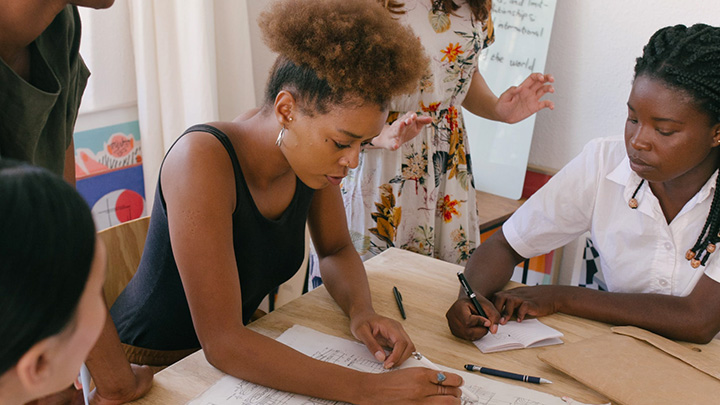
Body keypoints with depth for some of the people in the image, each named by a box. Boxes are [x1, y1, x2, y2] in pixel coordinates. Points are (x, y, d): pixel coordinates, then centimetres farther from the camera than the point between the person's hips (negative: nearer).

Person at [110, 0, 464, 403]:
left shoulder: (313, 152, -9)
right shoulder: (204, 158, -28)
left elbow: (337, 251, 7)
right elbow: (221, 341, -31)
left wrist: (362, 310, -13)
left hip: (238, 346, 6)